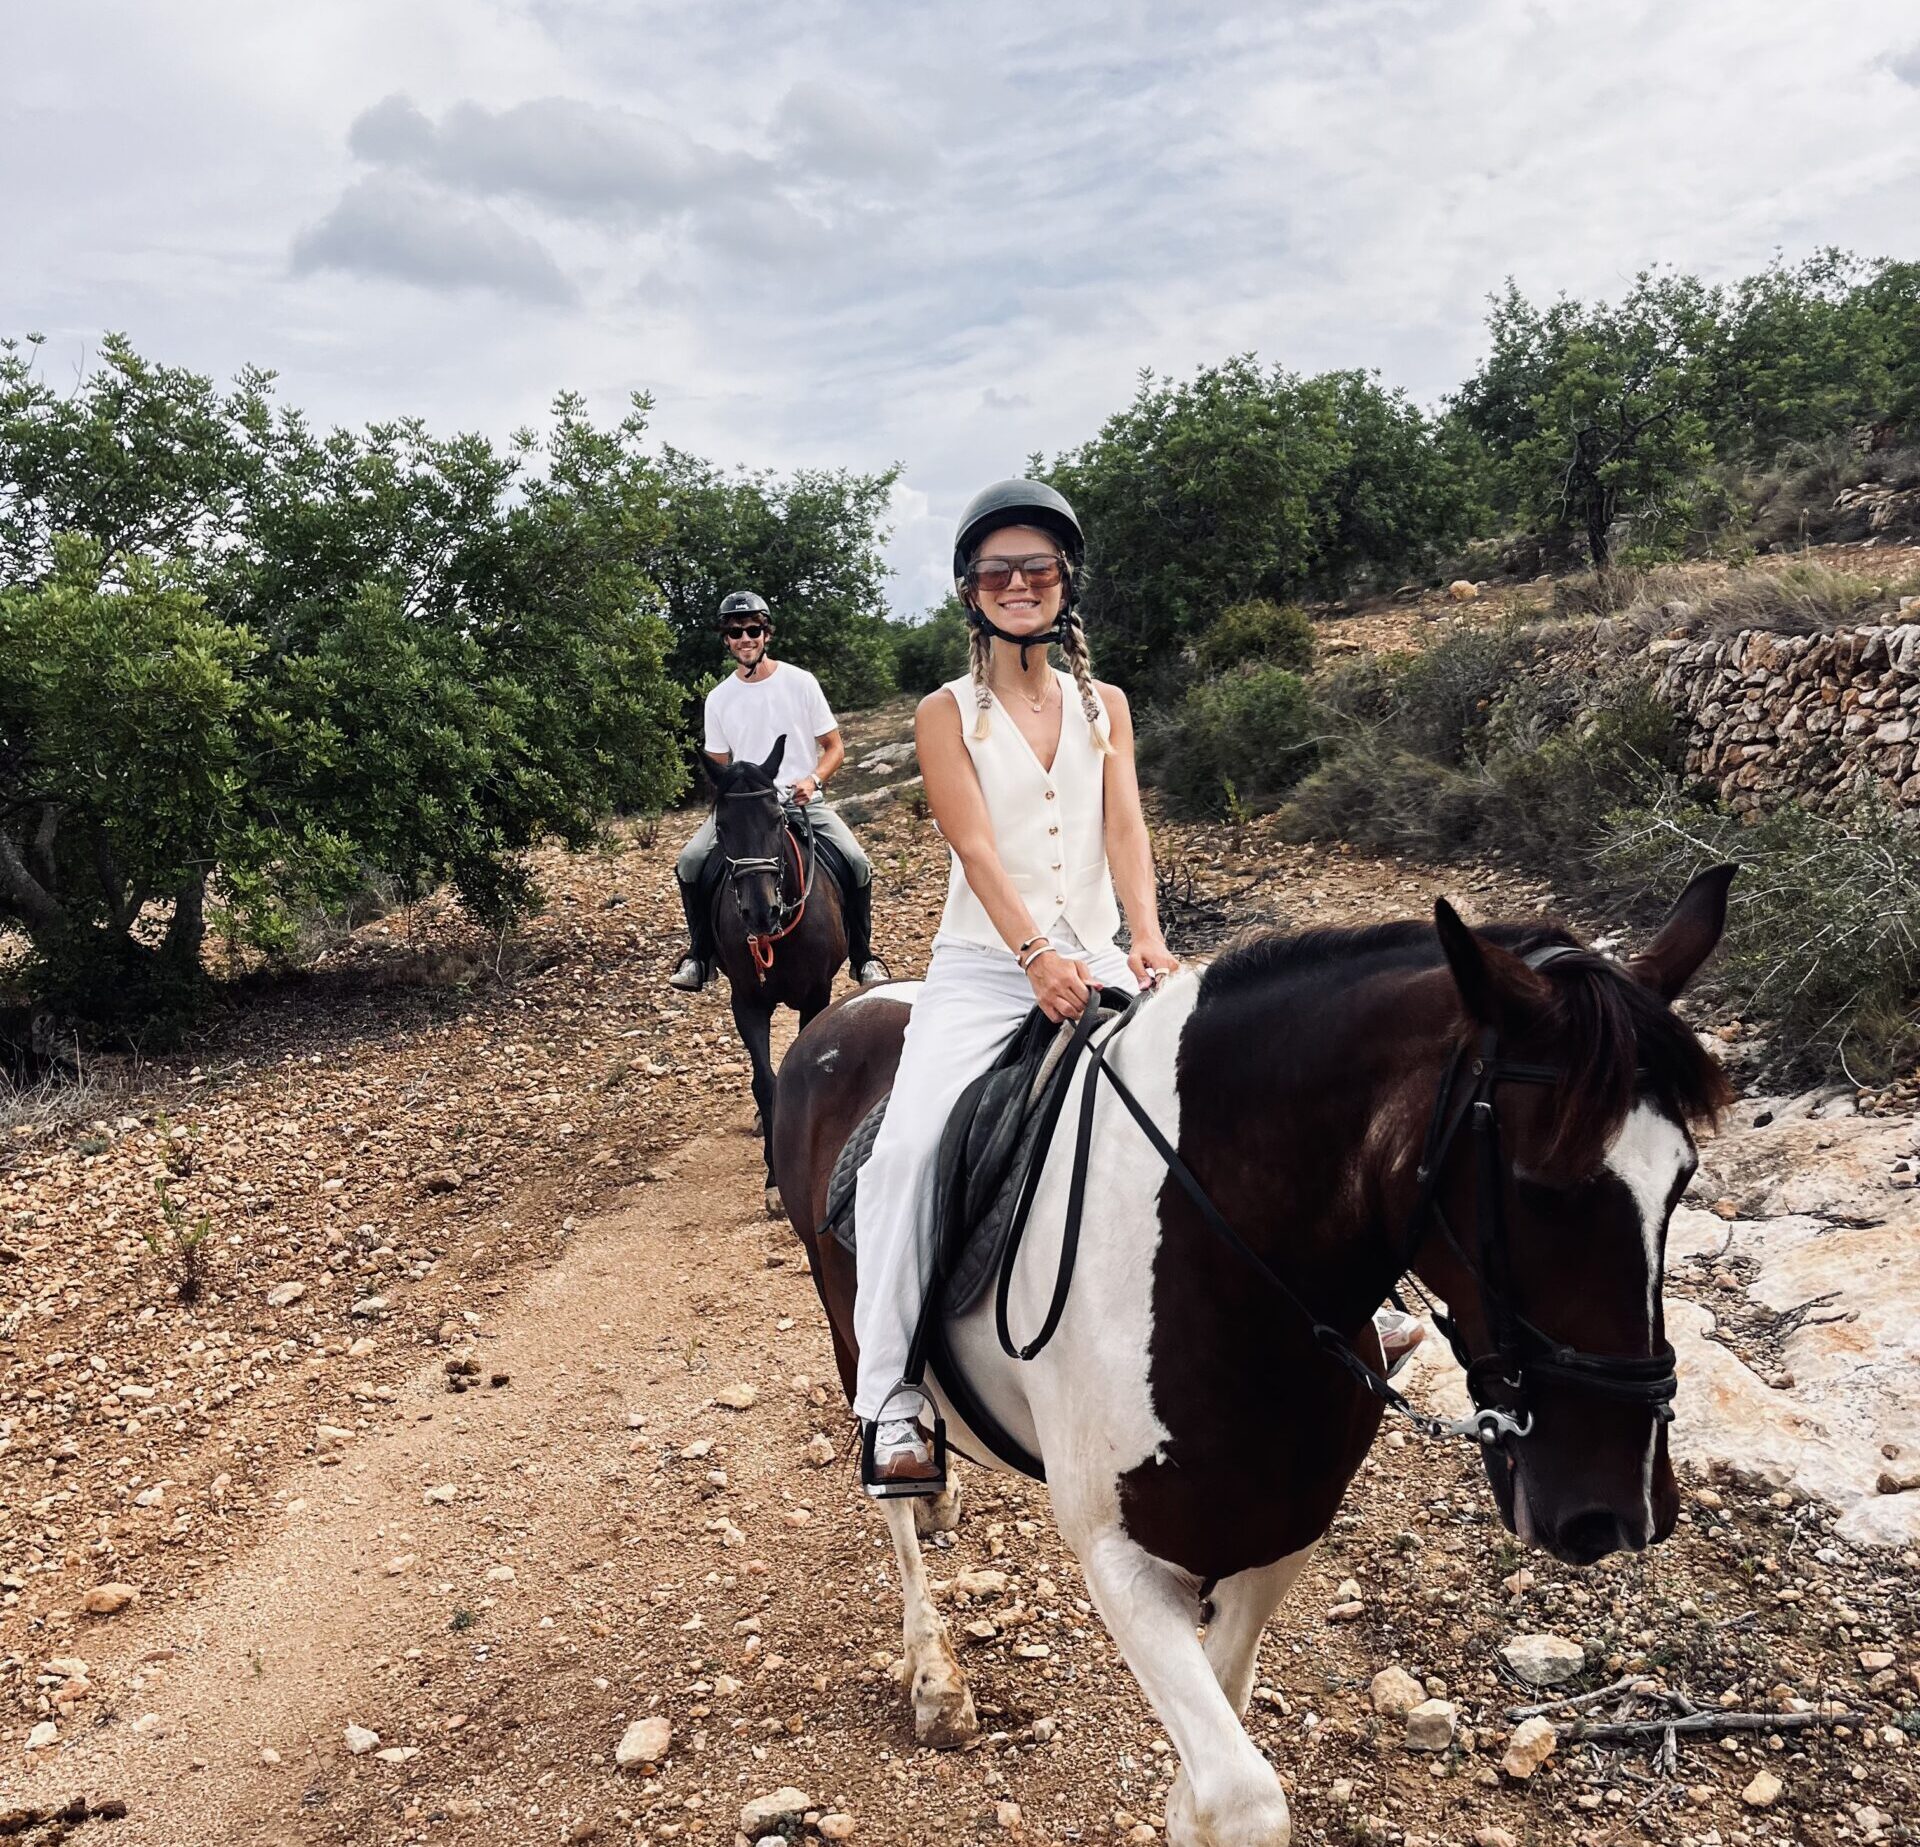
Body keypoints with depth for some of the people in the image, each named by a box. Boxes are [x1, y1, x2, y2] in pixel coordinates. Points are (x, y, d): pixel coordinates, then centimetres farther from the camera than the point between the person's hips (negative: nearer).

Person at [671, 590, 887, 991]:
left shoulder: (800, 682, 0)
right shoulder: (718, 698, 6)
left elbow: (835, 748, 4)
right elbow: (719, 768, 13)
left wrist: (813, 780, -16)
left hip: (804, 799, -1)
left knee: (856, 862, -24)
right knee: (690, 861, -21)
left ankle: (862, 957, -3)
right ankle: (699, 956, -2)